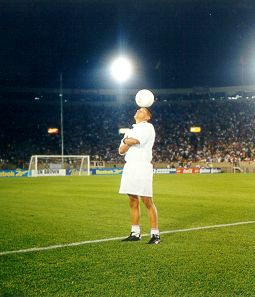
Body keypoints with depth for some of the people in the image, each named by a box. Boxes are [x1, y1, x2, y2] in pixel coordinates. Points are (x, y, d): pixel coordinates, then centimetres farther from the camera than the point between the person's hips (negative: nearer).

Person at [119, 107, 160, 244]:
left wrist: (126, 140, 3)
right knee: (133, 202, 8)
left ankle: (155, 234, -4)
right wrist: (130, 142, -5)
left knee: (147, 202, -8)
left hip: (142, 167, -7)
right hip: (129, 166, 8)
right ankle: (135, 233, 15)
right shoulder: (131, 130, 23)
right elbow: (121, 150, 14)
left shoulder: (147, 127, 0)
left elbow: (134, 140, -18)